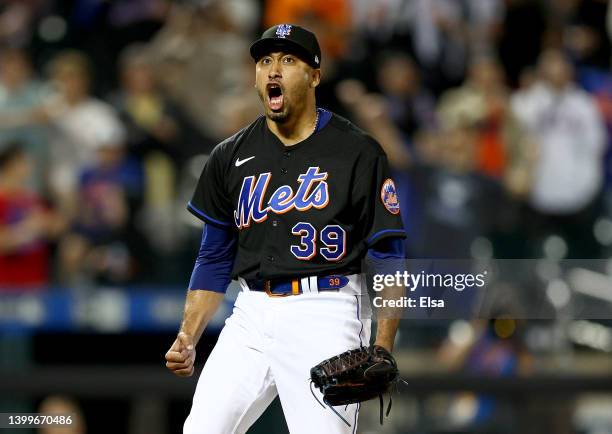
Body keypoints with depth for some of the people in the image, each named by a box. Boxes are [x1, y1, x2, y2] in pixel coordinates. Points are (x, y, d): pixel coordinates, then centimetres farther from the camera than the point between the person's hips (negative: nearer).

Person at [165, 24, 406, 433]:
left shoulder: (359, 152, -1)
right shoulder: (231, 157, 12)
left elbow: (388, 257, -2)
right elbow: (215, 259, 17)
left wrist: (382, 352, -12)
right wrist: (188, 337, 4)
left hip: (326, 316, -4)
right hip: (251, 317, 4)